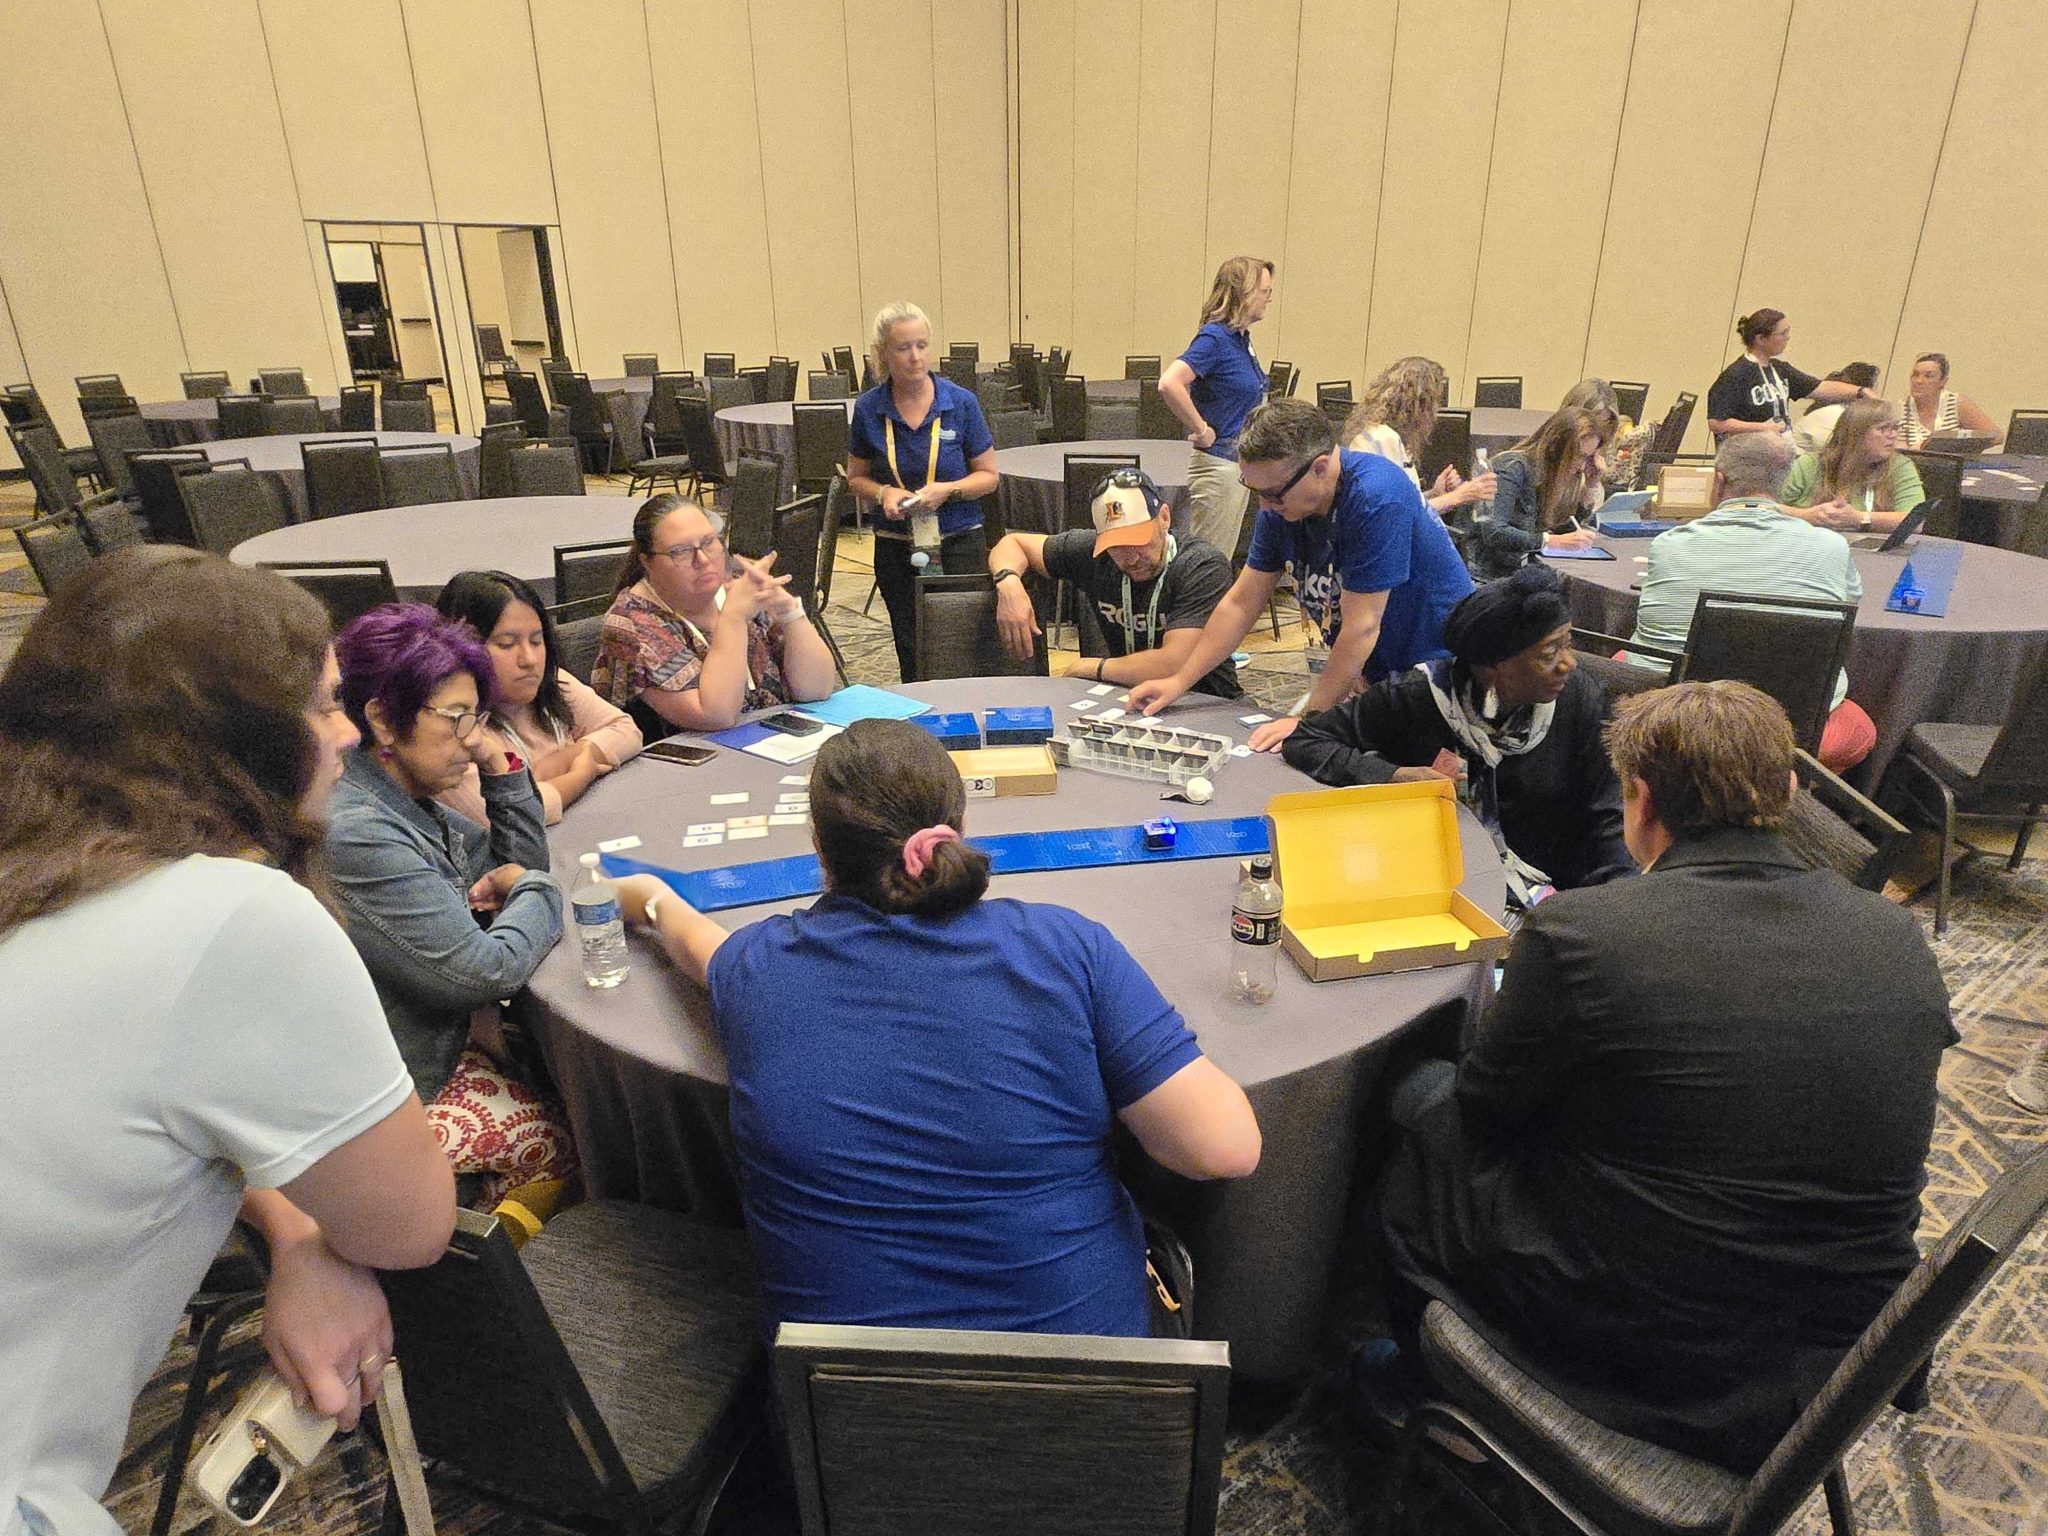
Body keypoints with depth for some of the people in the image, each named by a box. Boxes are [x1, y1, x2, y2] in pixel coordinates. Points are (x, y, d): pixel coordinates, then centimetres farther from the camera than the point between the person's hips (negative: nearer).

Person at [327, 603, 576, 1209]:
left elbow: (520, 867, 10)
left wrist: (503, 767, -5)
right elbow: (487, 971, -28)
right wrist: (538, 890, -9)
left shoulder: (411, 801, 1)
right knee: (566, 1139, -1)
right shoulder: (357, 836, -29)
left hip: (446, 1033, 9)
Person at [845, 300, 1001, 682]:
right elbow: (856, 478, 10)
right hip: (896, 549, 2)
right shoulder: (868, 409, -1)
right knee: (913, 660, 9)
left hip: (960, 545, -2)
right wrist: (884, 493, -11)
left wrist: (947, 490, -17)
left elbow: (988, 475, 1)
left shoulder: (961, 402, -5)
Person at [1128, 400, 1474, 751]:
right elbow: (1241, 603, 4)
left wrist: (1309, 719, -23)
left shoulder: (1376, 500, -26)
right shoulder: (1279, 504, -3)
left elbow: (1360, 627, -26)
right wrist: (1179, 681, -1)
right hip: (1364, 673, 7)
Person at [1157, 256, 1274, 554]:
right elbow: (1169, 384, -30)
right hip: (1217, 464, -9)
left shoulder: (1241, 338, 10)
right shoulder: (1214, 338, -16)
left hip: (1241, 463, 9)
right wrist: (1201, 430, -21)